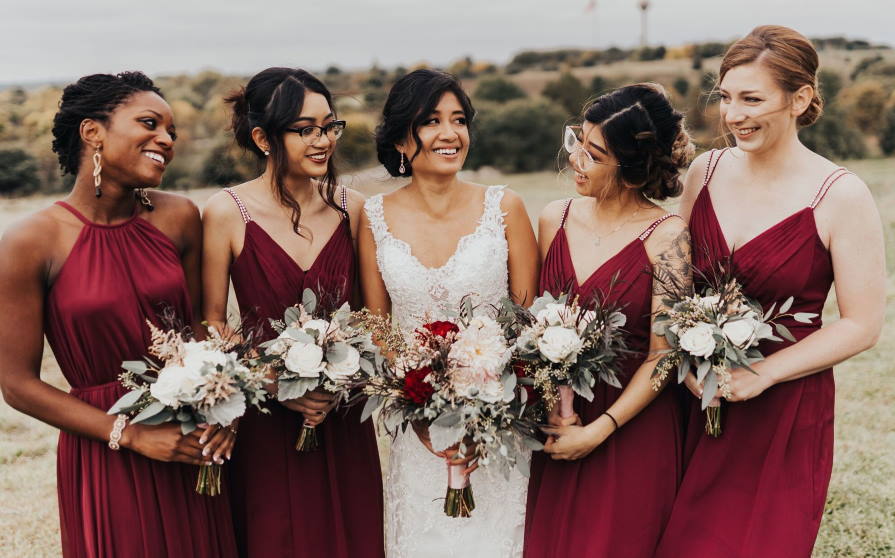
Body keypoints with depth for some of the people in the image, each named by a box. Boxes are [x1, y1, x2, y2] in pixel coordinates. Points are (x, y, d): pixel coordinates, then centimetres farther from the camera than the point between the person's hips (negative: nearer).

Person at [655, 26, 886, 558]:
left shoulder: (842, 196, -12)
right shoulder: (705, 171, 1)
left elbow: (862, 325, -10)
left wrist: (763, 373, -18)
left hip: (786, 411, -4)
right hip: (697, 401, 4)